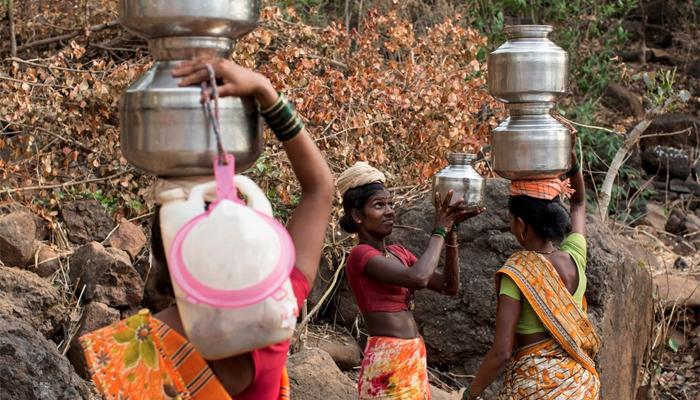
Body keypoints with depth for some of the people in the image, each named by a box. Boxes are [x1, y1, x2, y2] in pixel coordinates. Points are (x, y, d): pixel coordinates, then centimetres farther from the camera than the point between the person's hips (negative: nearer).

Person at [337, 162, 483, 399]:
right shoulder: (360, 255, -12)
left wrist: (450, 233, 0)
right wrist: (439, 231, -12)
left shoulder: (399, 253, 14)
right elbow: (418, 278, -26)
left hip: (414, 359, 9)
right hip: (387, 362, -9)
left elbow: (449, 287, 10)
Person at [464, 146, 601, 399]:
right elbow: (579, 203, 19)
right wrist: (571, 160, 6)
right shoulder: (574, 257, -2)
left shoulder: (516, 273, -17)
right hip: (580, 379, 6)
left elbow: (501, 352, -20)